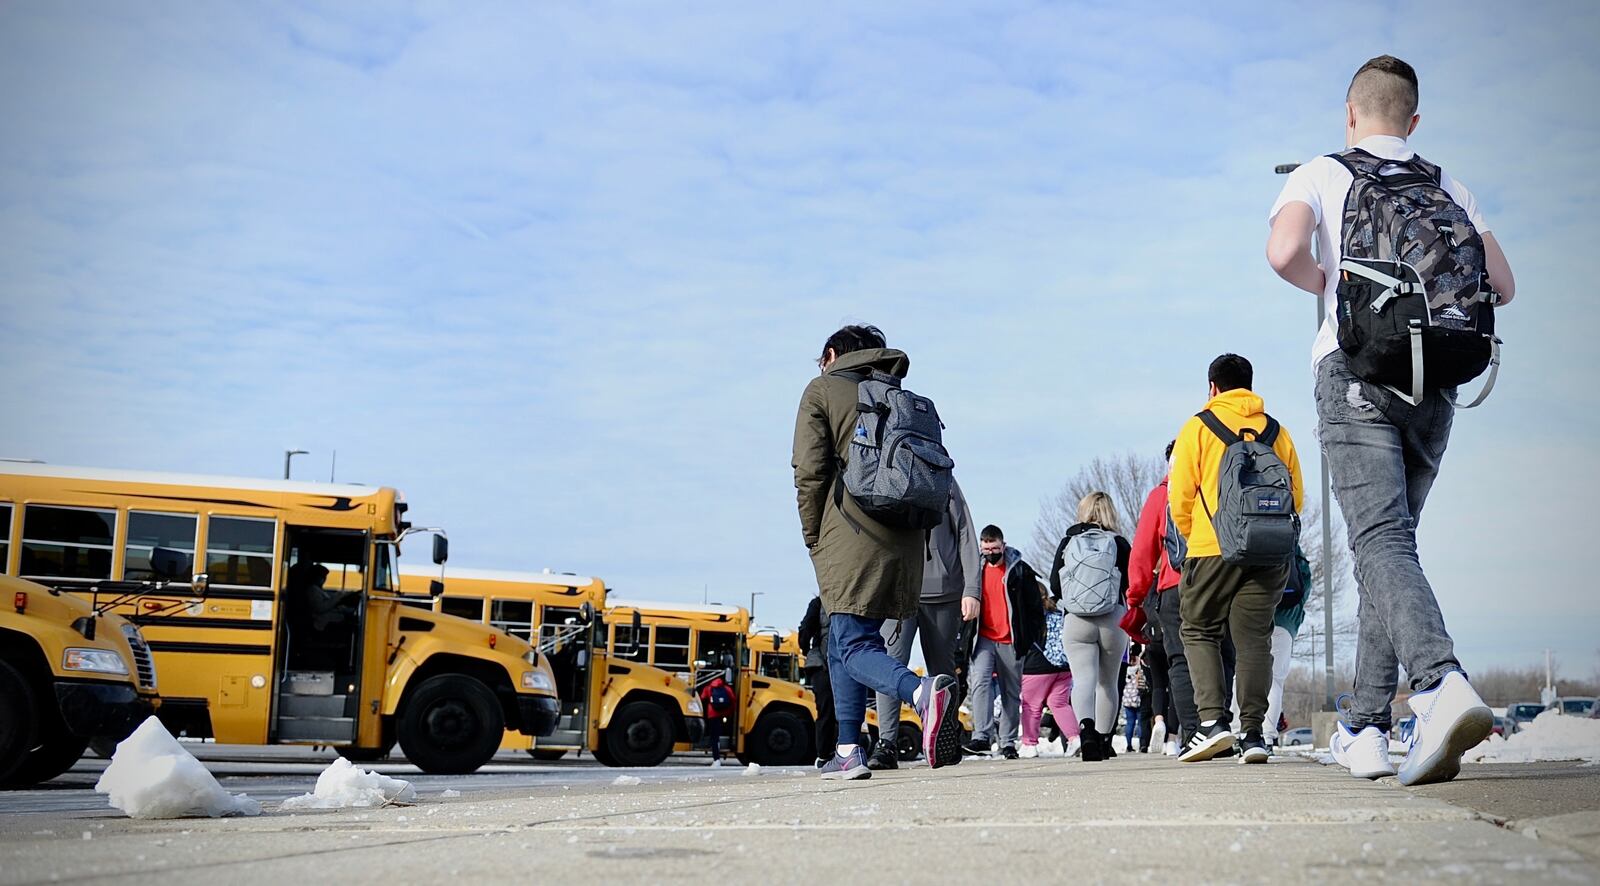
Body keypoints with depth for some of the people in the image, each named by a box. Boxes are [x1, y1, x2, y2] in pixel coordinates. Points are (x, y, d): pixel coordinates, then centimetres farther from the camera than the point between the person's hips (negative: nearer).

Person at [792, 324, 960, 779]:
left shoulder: (822, 390, 5)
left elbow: (810, 472, -4)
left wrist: (814, 539, 4)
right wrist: (908, 529, 18)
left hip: (850, 538, -6)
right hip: (902, 542, 6)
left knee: (855, 646, -11)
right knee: (843, 643, 15)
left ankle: (921, 691, -38)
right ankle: (848, 752, 12)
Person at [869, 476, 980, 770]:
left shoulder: (943, 482, 6)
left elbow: (965, 535, 4)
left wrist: (971, 589, -4)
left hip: (943, 593, 0)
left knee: (942, 668, 8)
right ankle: (887, 742, -17)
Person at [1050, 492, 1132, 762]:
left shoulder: (1067, 543, 4)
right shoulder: (1120, 544, 2)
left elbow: (1055, 586, 4)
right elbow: (1131, 586, 0)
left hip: (1076, 620, -1)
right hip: (1113, 620, 1)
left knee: (1083, 679, -9)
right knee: (1107, 682, 16)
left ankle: (1086, 729, -34)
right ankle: (1104, 739, 23)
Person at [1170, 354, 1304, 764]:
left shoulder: (1198, 427, 4)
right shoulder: (1277, 432, 14)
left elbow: (1181, 496, -1)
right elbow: (1297, 498, 14)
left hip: (1213, 549, -3)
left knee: (1199, 631, 7)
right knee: (1254, 639, 5)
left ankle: (1212, 720, -9)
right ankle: (1254, 732, 0)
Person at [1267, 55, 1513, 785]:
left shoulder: (1321, 174, 6)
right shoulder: (1449, 188, 17)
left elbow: (1284, 253, -14)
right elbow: (1502, 287, 11)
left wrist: (1328, 283, 8)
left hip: (1355, 371, -4)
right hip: (1435, 380, 4)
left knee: (1381, 541, -15)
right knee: (1391, 540, 12)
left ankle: (1442, 687, -40)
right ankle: (1365, 730, 13)